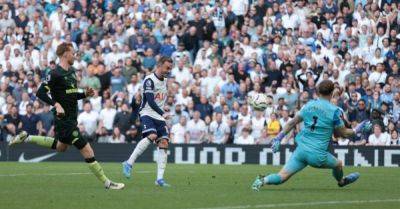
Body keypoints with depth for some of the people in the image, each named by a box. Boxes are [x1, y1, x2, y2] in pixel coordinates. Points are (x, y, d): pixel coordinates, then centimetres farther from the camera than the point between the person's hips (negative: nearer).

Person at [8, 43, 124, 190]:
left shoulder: (71, 72, 11)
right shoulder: (56, 74, -15)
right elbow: (40, 92, -18)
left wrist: (85, 94, 3)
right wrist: (56, 104, -30)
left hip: (72, 119, 10)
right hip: (64, 121, -10)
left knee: (61, 147, 31)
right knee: (87, 151, -8)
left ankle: (27, 138, 37)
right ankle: (107, 183, -3)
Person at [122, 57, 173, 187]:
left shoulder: (164, 81, 16)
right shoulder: (150, 80, -11)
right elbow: (150, 101, -19)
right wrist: (163, 113, -26)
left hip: (159, 117, 8)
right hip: (147, 114, -8)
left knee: (164, 143, -6)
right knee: (152, 136, -31)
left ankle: (160, 178, -7)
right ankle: (129, 163, -22)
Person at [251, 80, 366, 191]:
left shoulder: (309, 105, 6)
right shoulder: (334, 111, -7)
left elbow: (292, 123, 11)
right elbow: (343, 133, 2)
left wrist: (279, 137, 17)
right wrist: (356, 130, 19)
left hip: (301, 149, 3)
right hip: (317, 154, -3)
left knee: (282, 177, -2)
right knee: (339, 164, 28)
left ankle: (262, 180, -27)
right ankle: (341, 181, 55)